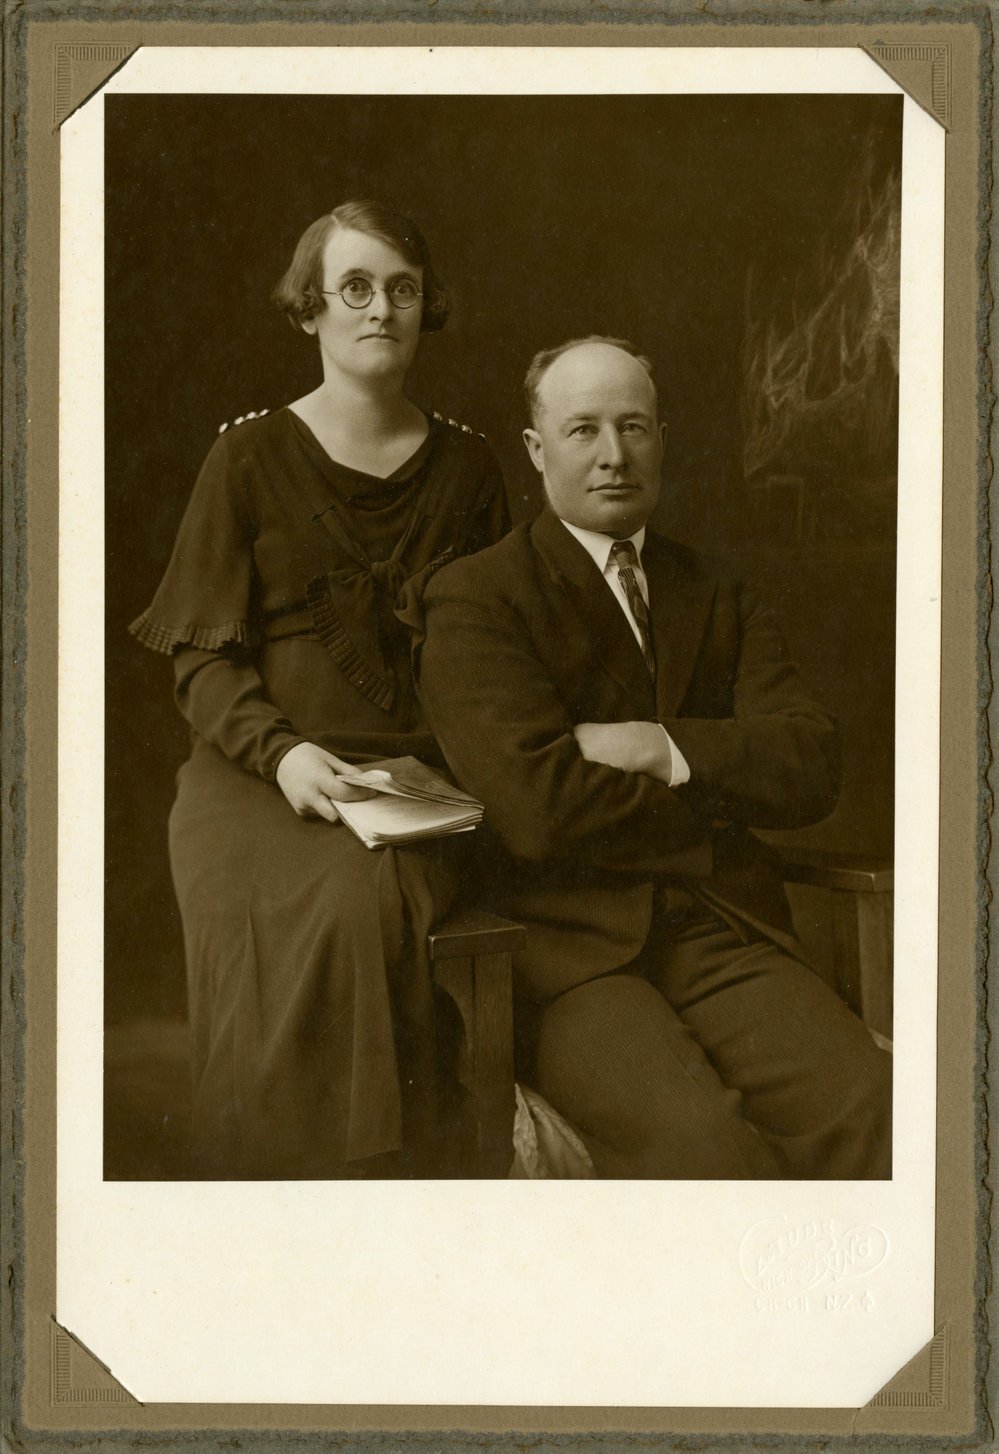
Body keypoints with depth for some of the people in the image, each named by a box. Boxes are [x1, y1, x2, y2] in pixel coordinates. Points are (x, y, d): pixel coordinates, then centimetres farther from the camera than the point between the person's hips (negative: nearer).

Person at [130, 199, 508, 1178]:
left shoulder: (465, 467, 14)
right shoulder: (250, 457, 7)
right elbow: (202, 654, 3)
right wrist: (281, 750, -15)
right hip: (253, 774, -1)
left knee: (363, 902, -33)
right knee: (281, 930, -33)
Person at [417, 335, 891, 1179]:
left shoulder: (716, 598, 20)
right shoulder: (475, 601, 2)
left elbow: (812, 769, 6)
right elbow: (537, 806, -13)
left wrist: (669, 754, -10)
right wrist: (716, 795, 0)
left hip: (724, 935, 5)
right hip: (570, 946, -4)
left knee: (870, 1110, -23)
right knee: (700, 1140, -33)